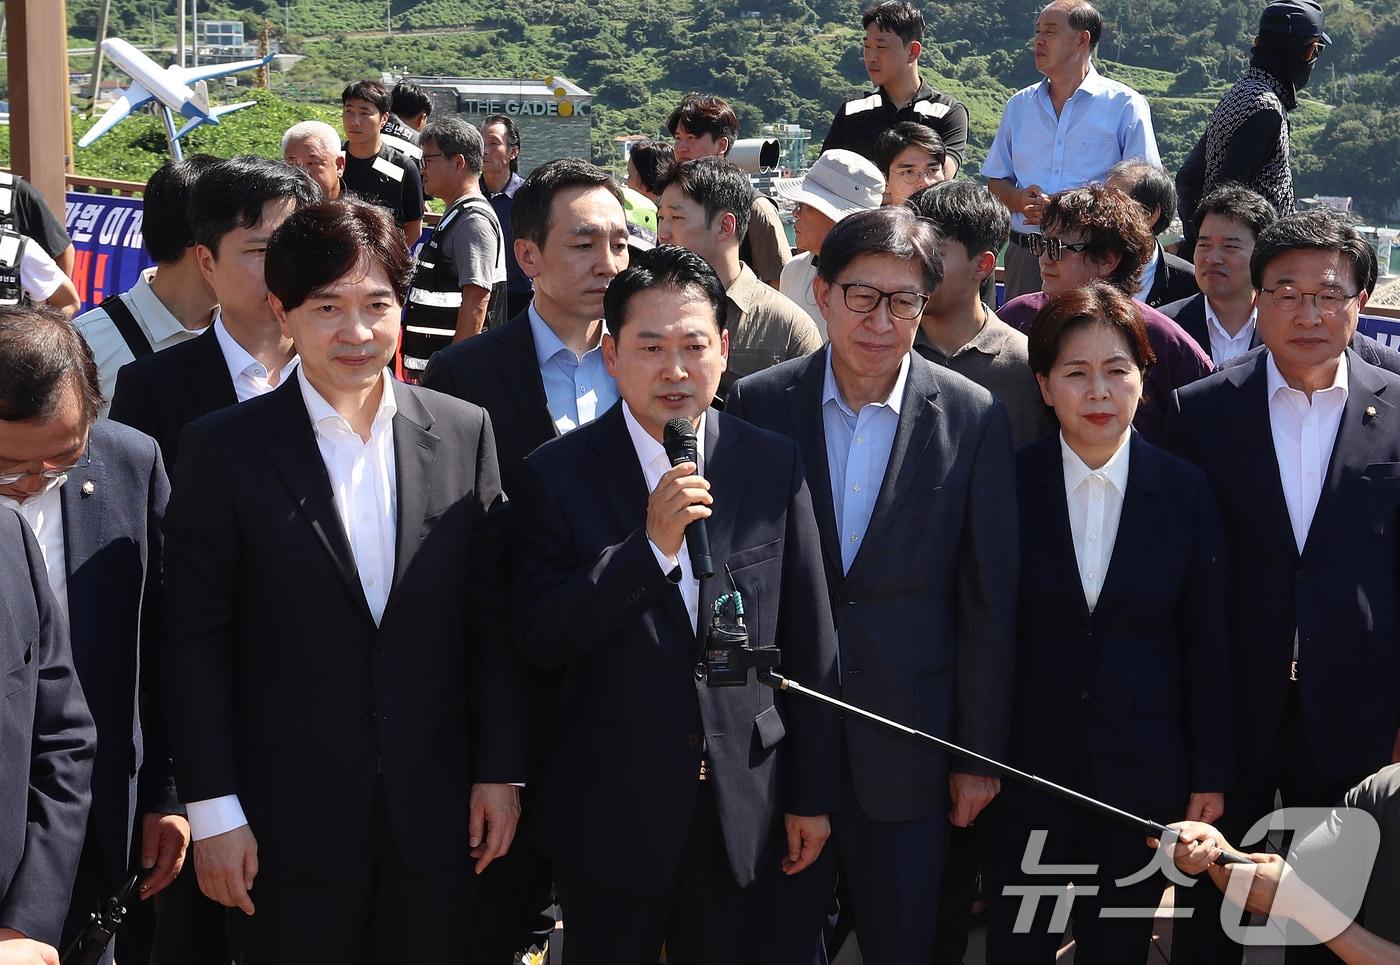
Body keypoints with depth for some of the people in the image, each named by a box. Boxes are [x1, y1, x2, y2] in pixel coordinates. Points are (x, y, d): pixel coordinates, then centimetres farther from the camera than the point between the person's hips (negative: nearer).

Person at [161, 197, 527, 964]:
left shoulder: (463, 432, 2)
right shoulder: (225, 448, -5)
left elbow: (490, 618, 5)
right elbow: (195, 636, -5)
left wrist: (499, 771, 3)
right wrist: (212, 809, -7)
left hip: (434, 812, 2)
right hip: (288, 817, -2)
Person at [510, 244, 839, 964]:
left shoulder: (774, 466, 0)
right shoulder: (560, 473, -5)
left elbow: (808, 644, 4)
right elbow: (539, 640, -13)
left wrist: (812, 796, 5)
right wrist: (651, 544, -24)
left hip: (745, 815, 2)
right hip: (611, 815, -1)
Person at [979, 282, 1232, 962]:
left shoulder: (1184, 491, -3)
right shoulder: (1009, 486, -6)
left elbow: (1208, 644, 1)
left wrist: (1211, 776, 2)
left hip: (1144, 772, 1)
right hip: (1027, 769, 0)